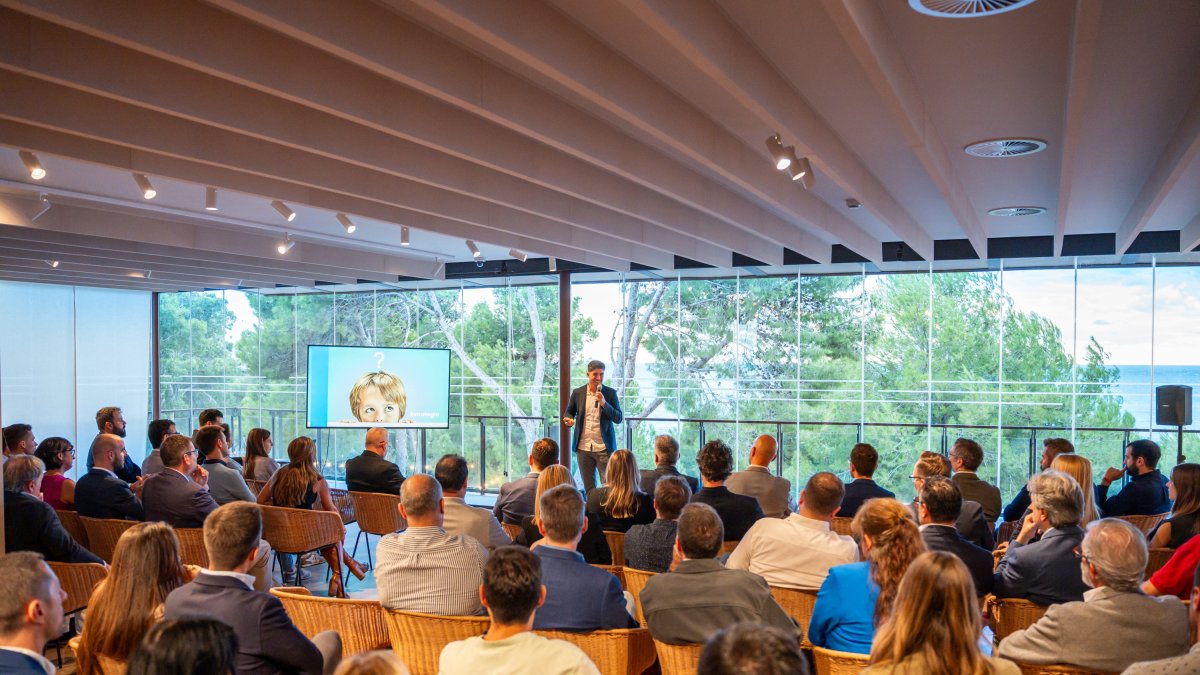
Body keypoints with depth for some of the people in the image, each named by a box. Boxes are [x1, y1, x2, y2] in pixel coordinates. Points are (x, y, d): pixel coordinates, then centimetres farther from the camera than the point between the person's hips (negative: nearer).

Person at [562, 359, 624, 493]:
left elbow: (618, 418, -4)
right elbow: (569, 412, 15)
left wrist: (604, 403, -18)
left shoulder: (610, 393, 0)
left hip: (604, 447, -2)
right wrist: (568, 419, -9)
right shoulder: (578, 393, 5)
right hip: (583, 447, 2)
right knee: (588, 488, 10)